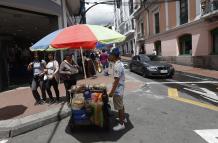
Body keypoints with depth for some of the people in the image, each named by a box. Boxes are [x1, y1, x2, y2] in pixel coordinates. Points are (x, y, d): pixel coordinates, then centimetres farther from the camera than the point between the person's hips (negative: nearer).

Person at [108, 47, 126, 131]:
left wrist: (112, 92, -22)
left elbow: (116, 80, -26)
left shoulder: (117, 66, -26)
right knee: (121, 105, 24)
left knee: (119, 107, 3)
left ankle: (121, 124, 18)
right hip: (121, 89, 10)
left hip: (117, 90, -10)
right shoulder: (120, 63, 5)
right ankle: (123, 118, 42)